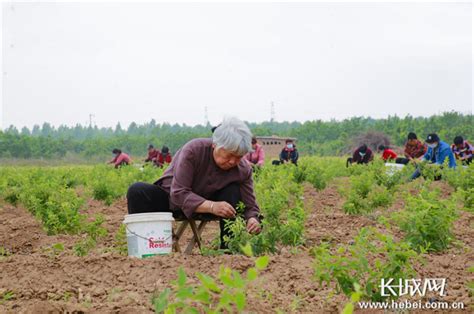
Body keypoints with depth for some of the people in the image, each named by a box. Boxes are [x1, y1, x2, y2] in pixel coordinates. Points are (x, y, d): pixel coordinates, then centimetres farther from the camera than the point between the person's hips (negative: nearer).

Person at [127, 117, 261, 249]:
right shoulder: (193, 150, -29)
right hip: (172, 201, -2)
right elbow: (178, 194, -33)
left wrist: (252, 220, -40)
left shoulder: (243, 170, -18)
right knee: (137, 191, -30)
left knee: (233, 192, -26)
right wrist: (212, 206, -48)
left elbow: (250, 206, -14)